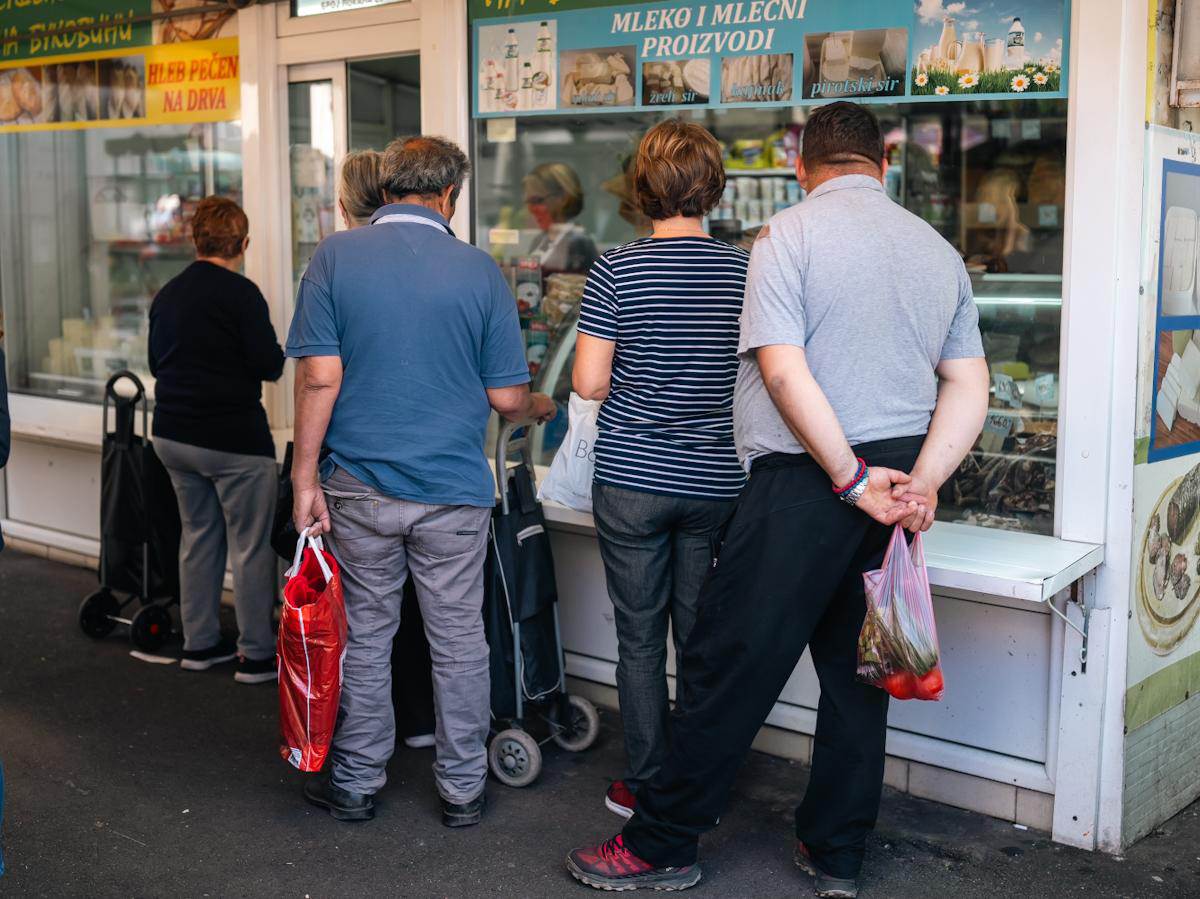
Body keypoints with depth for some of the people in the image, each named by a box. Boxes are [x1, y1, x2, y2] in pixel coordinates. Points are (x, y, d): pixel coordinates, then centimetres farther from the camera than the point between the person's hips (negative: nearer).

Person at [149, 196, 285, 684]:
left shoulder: (166, 294, 9)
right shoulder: (240, 294, -14)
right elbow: (270, 366, -15)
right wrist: (277, 348, 6)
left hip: (173, 436, 8)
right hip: (233, 438, -7)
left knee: (198, 535, 18)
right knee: (251, 546, 1)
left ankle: (199, 643, 24)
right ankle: (257, 653, 6)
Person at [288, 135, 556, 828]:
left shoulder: (336, 257, -3)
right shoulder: (479, 270, -3)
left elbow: (320, 376, -9)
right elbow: (506, 397, -3)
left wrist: (306, 474, -3)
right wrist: (539, 407, 20)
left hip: (360, 486, 1)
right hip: (454, 490, 0)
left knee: (366, 637, 13)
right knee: (459, 641, 11)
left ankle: (357, 783, 24)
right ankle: (464, 789, 21)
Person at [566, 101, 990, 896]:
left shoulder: (790, 236, -7)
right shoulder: (939, 250, 11)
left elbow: (784, 370, -17)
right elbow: (970, 388, 5)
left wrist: (853, 479, -13)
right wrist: (921, 483, -5)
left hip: (807, 476, -6)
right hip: (900, 476, 6)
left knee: (731, 663, 2)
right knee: (857, 668, 14)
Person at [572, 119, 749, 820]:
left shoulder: (617, 269, -8)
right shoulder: (746, 269, -2)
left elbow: (589, 383, -9)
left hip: (632, 480, -2)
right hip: (717, 483, 2)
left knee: (640, 640, 9)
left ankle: (644, 786, 19)